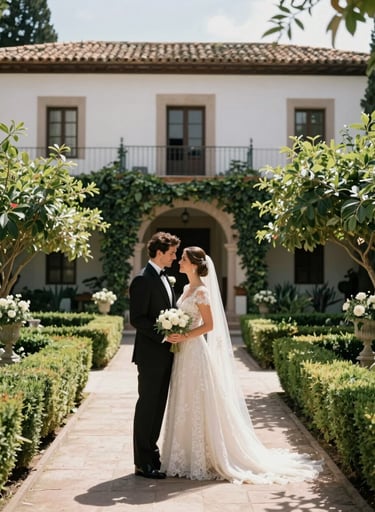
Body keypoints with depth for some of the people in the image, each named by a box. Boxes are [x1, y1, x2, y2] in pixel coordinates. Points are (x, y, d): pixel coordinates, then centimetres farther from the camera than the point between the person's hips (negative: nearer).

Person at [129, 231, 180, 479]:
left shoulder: (164, 279, 16)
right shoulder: (143, 280, -13)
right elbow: (137, 318, -18)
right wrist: (164, 334, -22)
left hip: (165, 354, 9)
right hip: (151, 354, -9)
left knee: (158, 407, 14)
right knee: (147, 406, -2)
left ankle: (151, 455, 24)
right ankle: (143, 463, 5)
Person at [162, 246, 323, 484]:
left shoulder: (201, 291, -13)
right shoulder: (187, 288, 13)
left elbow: (208, 325, -17)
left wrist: (184, 337, -22)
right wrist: (175, 335, 8)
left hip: (196, 352, -9)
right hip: (185, 353, 9)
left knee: (199, 406, -2)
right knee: (186, 407, 12)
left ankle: (201, 462, 6)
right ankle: (188, 458, 21)